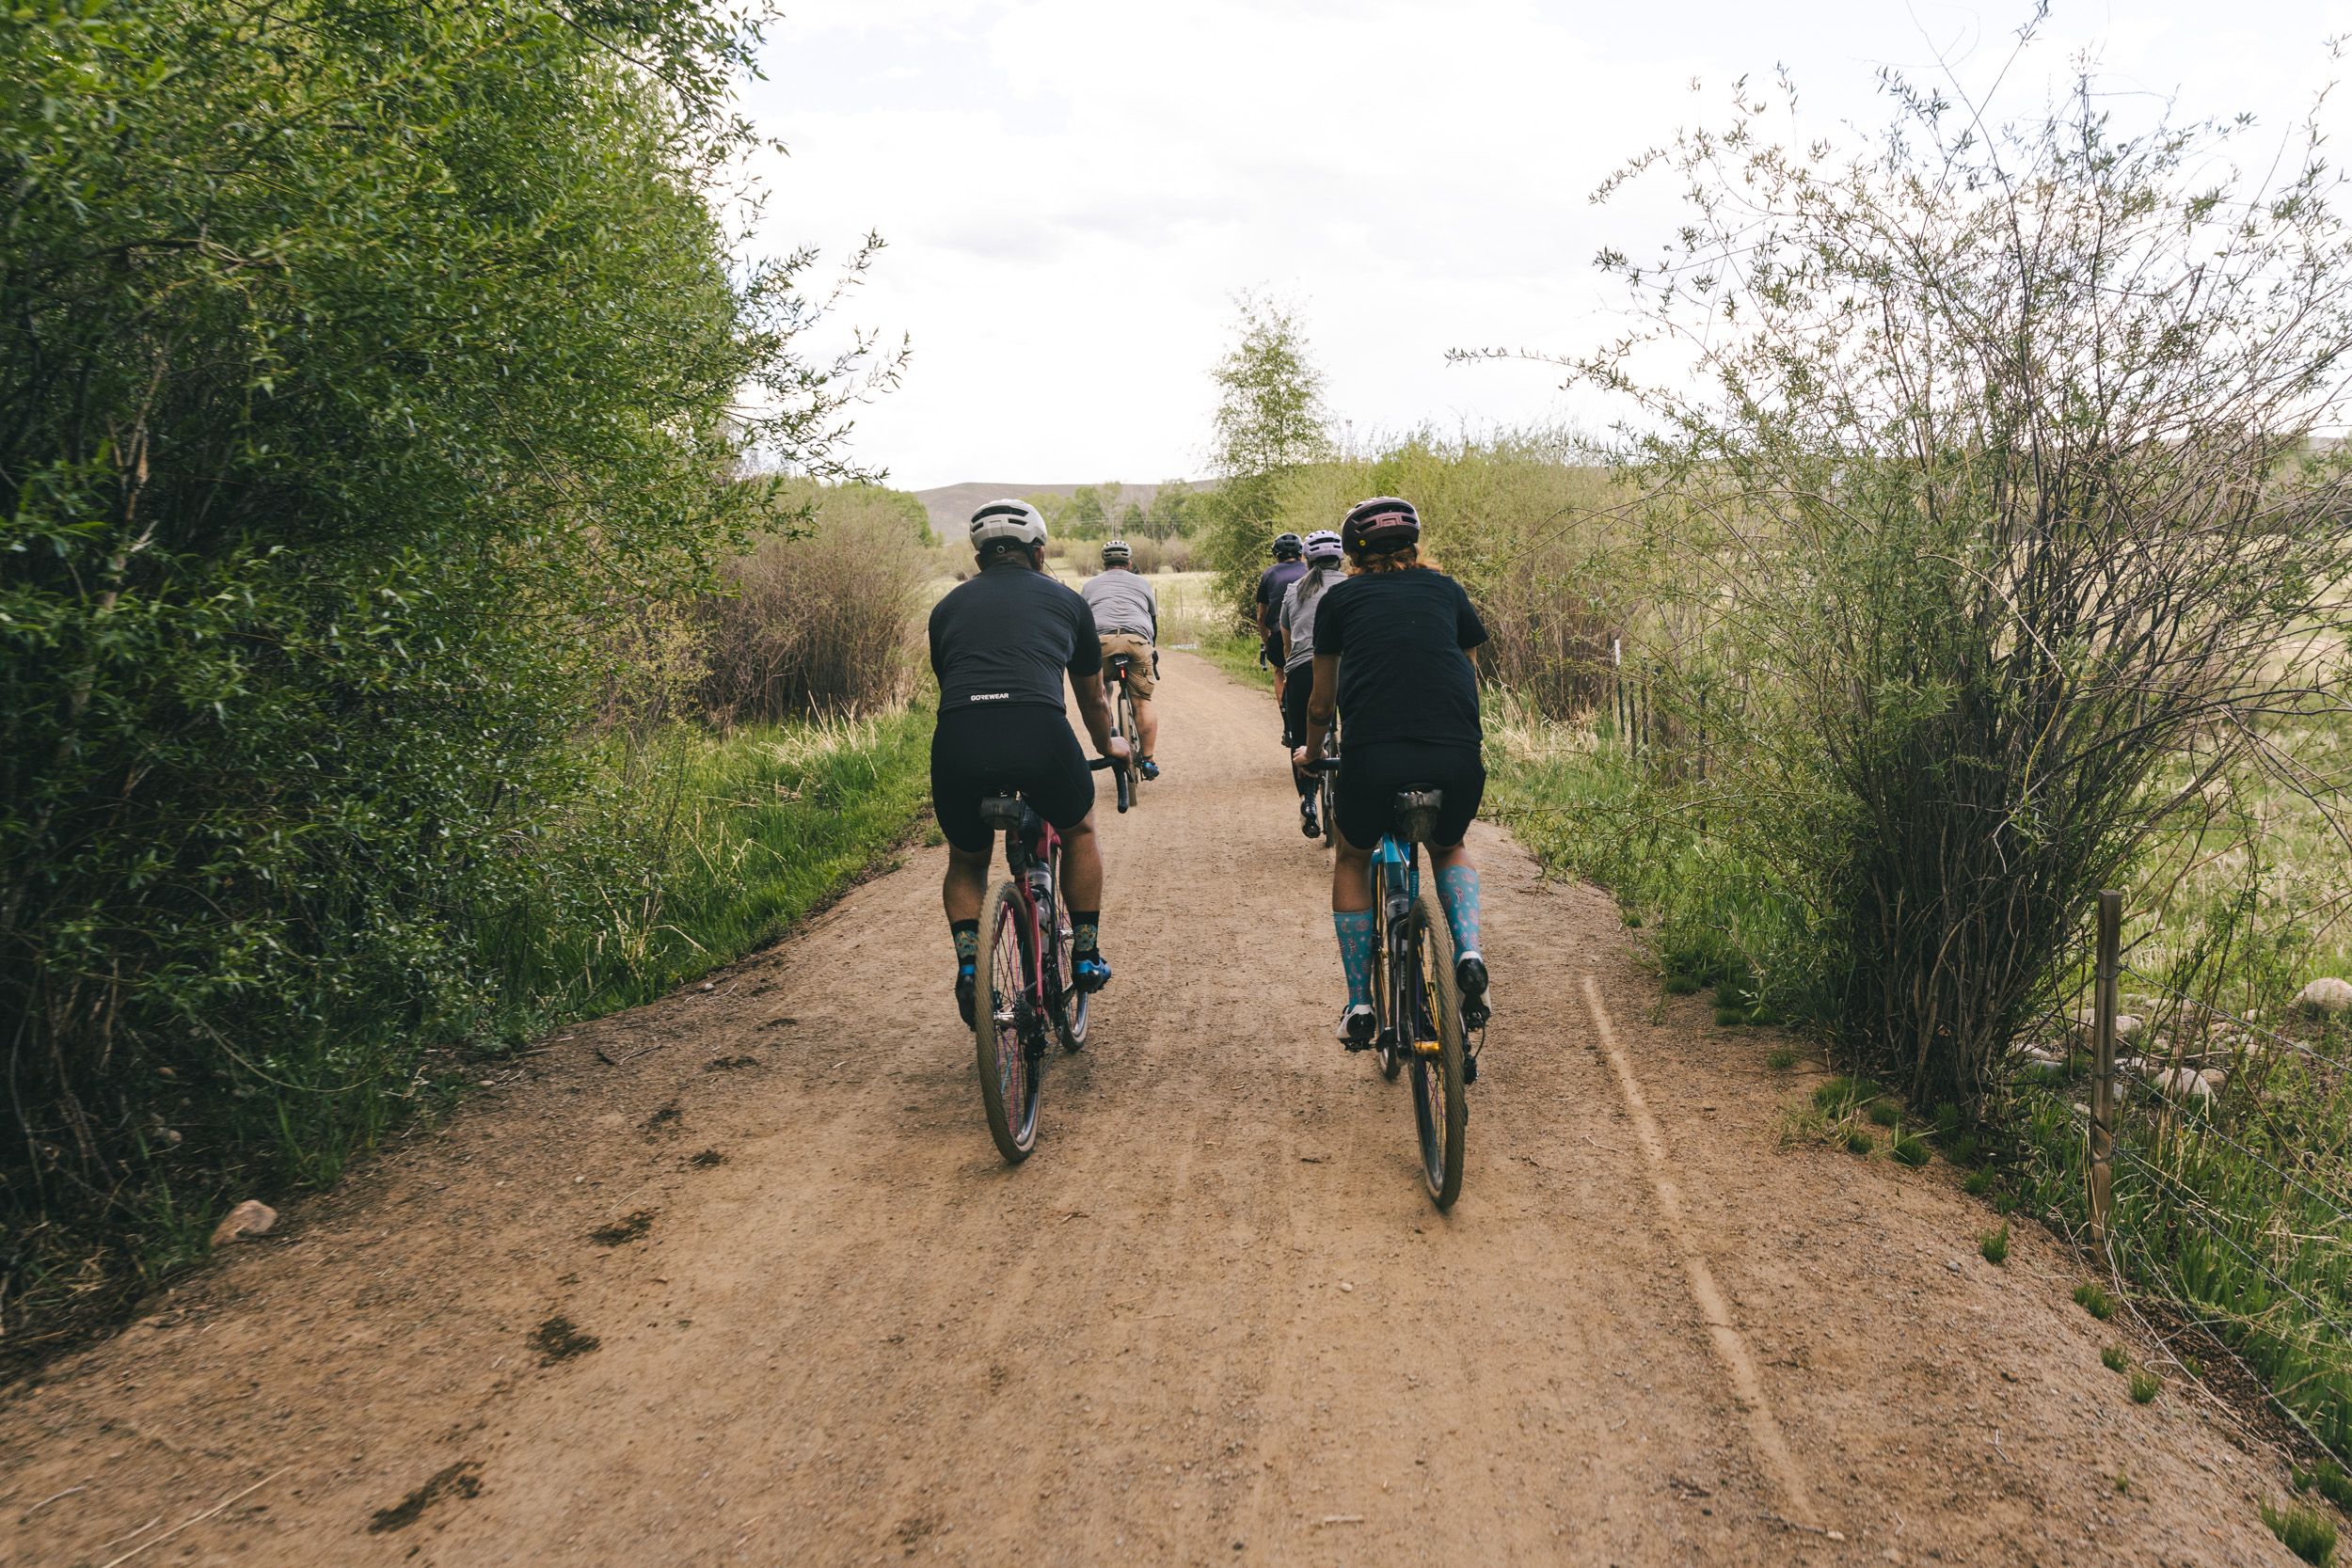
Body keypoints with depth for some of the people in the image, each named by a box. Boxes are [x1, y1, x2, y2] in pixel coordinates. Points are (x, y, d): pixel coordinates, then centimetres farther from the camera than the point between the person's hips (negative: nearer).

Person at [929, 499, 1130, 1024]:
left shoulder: (949, 607, 26)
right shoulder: (1065, 601, 24)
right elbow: (1093, 699, 37)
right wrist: (1108, 747, 57)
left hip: (957, 744, 2)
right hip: (1039, 735, -1)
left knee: (966, 863, 29)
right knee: (1079, 833, 31)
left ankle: (968, 966, 12)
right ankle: (1086, 955, 31)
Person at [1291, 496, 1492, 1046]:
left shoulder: (1339, 598, 16)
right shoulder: (1446, 590, 21)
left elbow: (1321, 703, 19)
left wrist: (1310, 753, 39)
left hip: (1373, 758, -2)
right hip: (1458, 761, 2)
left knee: (1352, 861, 28)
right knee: (1449, 848, 33)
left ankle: (1360, 1007, 22)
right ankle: (1469, 955, 7)